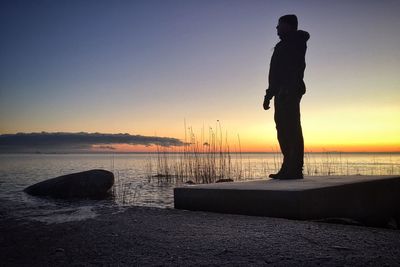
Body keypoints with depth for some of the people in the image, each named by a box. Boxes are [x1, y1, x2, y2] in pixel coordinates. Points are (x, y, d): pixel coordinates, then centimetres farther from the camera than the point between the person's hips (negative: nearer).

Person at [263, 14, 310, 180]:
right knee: (283, 130, 6)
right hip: (282, 94, 9)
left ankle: (295, 169, -13)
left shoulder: (296, 42, 1)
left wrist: (288, 89, -25)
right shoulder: (282, 45, 27)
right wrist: (269, 94, 20)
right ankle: (289, 168, 8)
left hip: (290, 92, -9)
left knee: (291, 129, -13)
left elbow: (297, 68, -14)